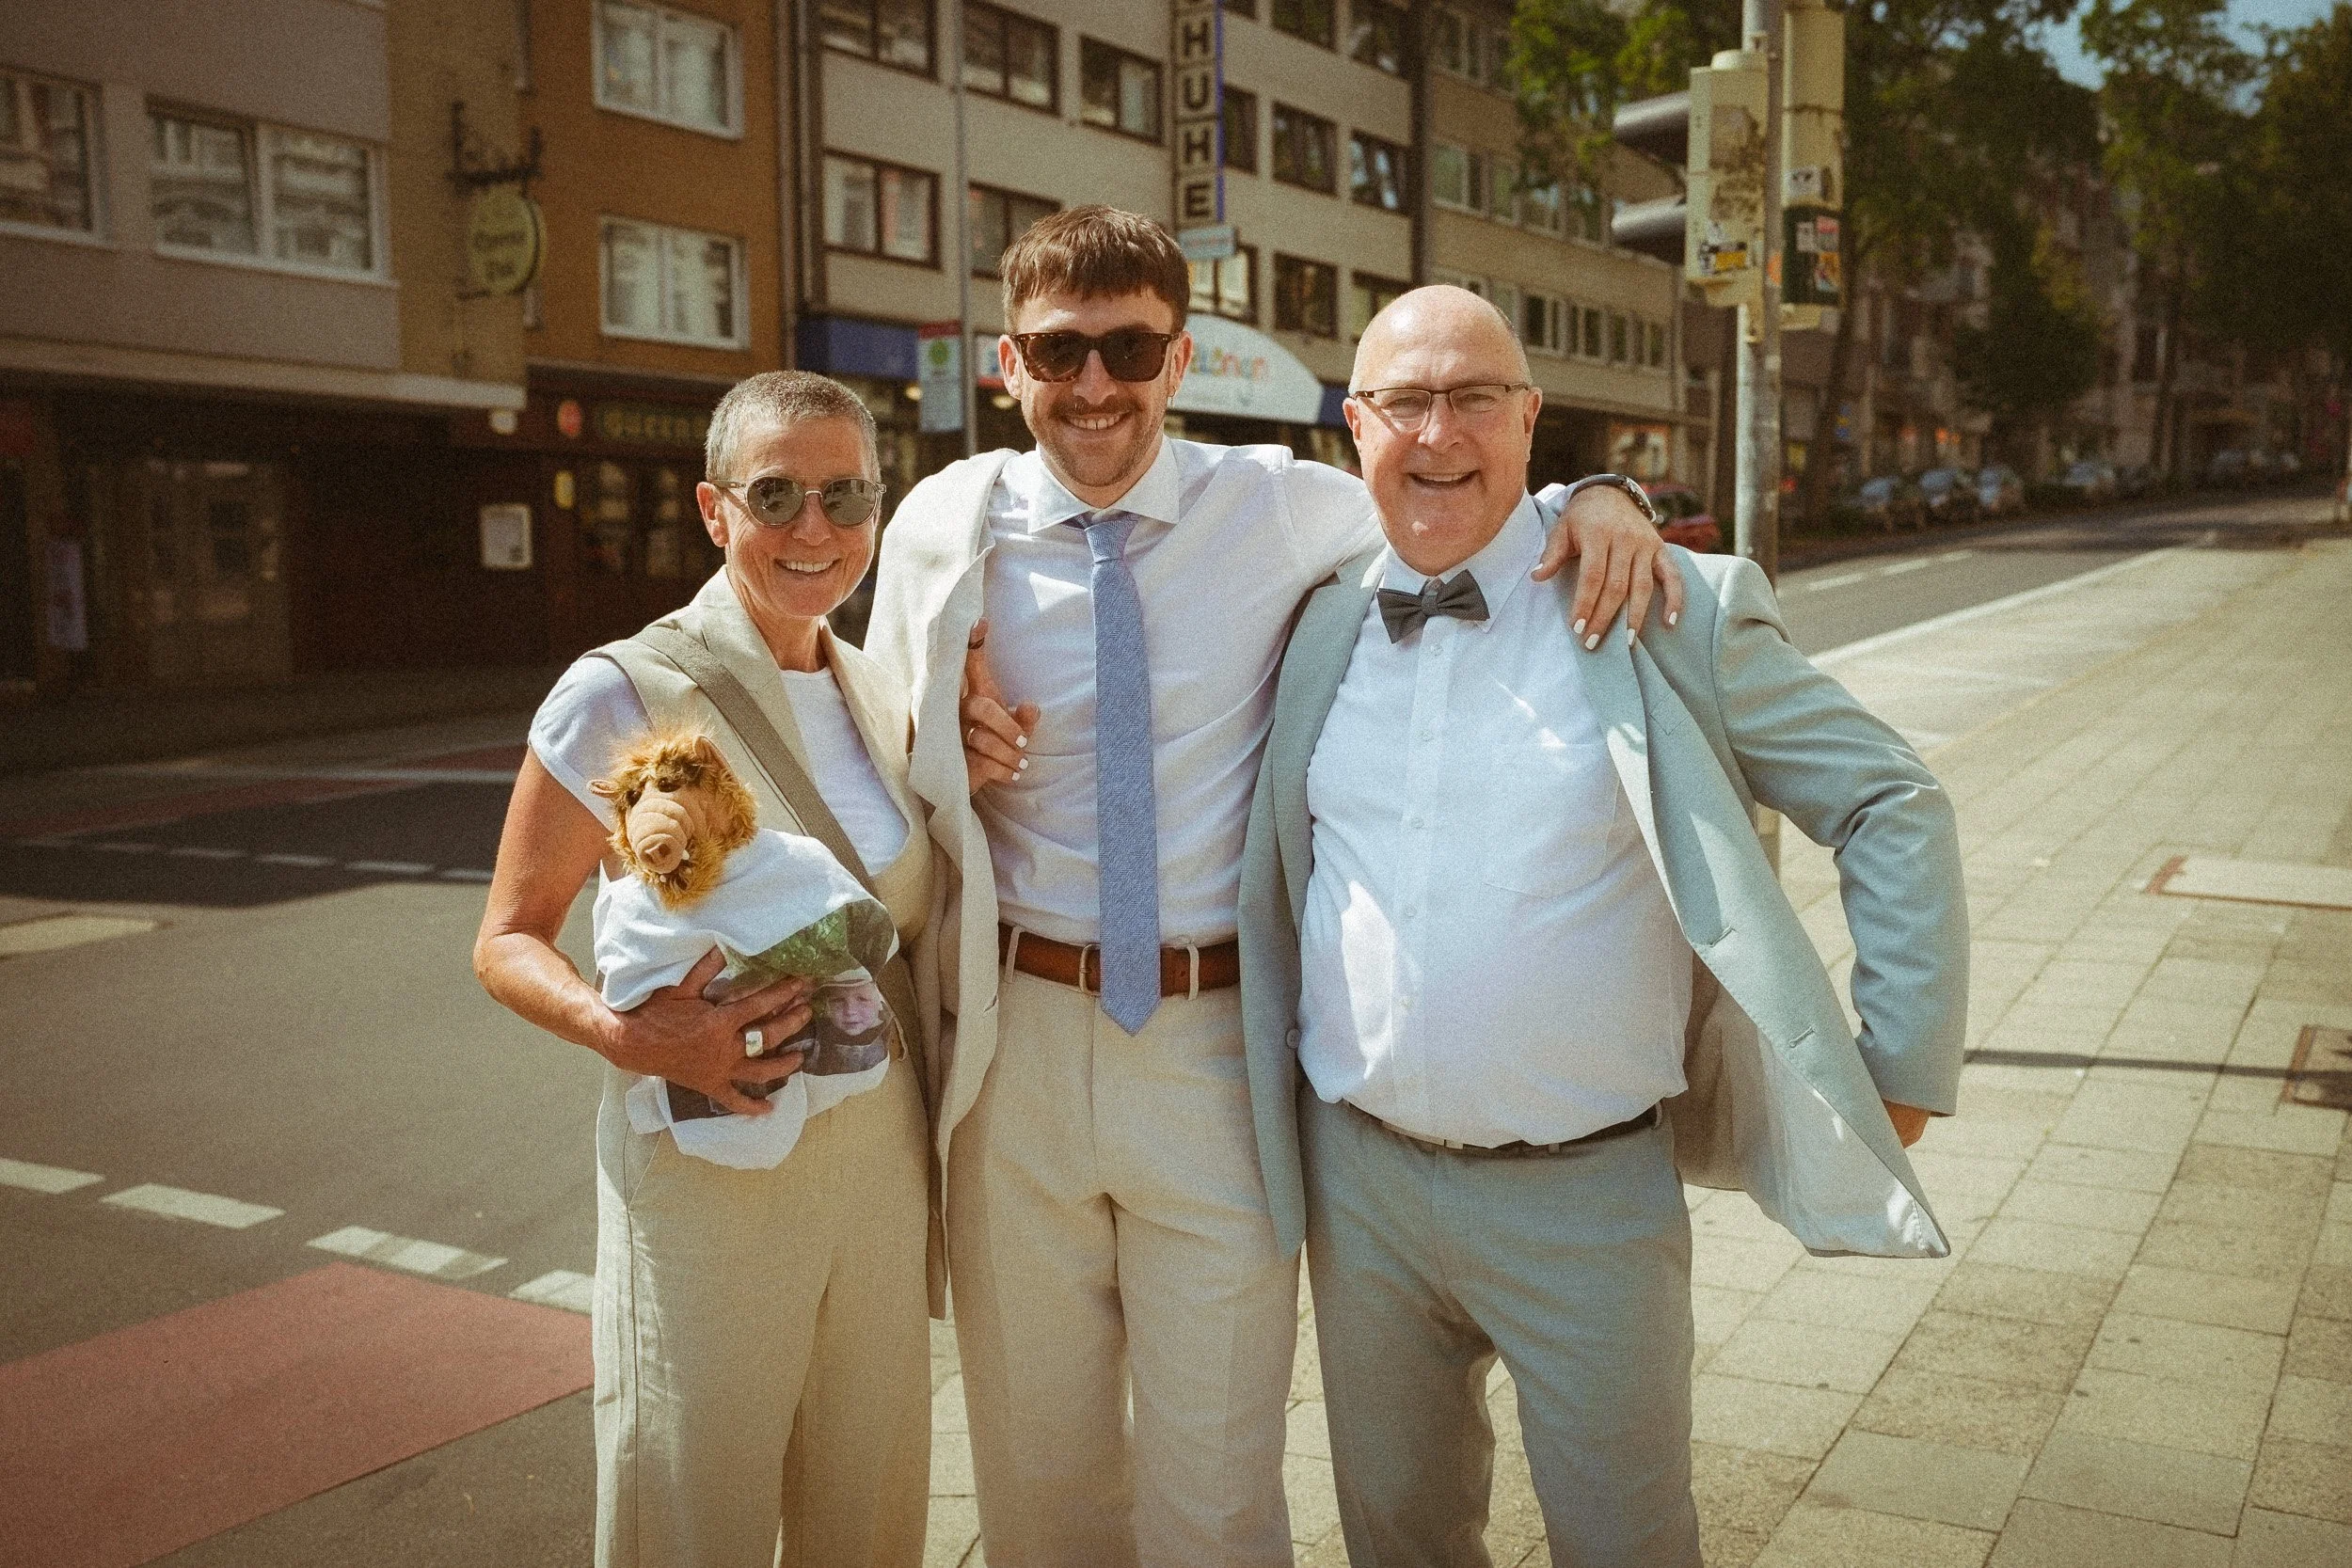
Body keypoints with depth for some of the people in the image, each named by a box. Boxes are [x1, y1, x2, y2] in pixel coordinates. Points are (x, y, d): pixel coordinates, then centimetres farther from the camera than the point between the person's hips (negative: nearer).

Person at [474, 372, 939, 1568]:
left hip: (878, 1157, 5)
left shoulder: (883, 698, 6)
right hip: (707, 1166, -5)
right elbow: (508, 941, -8)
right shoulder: (622, 697, -12)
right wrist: (628, 1036, -25)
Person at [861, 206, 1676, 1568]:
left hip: (1219, 1040, -1)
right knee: (1035, 1456, 19)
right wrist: (949, 742, -12)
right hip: (1017, 1032, 2)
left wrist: (1596, 498, -11)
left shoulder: (1281, 509, -4)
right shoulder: (946, 530, -1)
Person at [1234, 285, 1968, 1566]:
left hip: (1585, 1192, -3)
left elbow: (1893, 807, -3)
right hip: (1357, 1177, 3)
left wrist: (1903, 1066, -5)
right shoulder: (1318, 626, 2)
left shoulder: (1667, 611, -8)